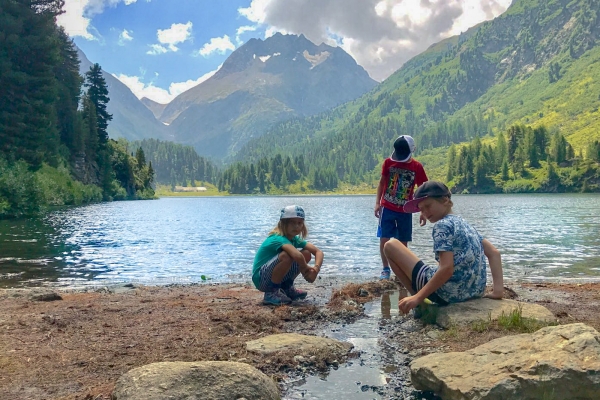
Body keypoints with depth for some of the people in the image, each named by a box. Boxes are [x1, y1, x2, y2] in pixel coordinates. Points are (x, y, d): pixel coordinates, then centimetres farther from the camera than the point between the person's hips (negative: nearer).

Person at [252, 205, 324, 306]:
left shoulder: (295, 239, 2)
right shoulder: (278, 239, -23)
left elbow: (318, 252, -4)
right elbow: (297, 255, -41)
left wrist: (316, 268, -23)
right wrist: (306, 269, -22)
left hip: (277, 278, 8)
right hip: (260, 279, -8)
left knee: (306, 254, -1)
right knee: (286, 255, -33)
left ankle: (286, 287, 10)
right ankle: (271, 293, -15)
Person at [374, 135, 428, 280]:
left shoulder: (417, 167, -4)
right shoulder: (388, 162, -3)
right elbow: (382, 183, 6)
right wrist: (377, 203, -2)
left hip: (405, 210, 0)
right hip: (387, 208, 0)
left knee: (403, 242, 5)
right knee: (384, 239, -5)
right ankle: (385, 269, 6)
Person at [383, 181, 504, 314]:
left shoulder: (442, 225, -13)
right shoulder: (464, 223, 13)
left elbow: (447, 269, -24)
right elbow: (494, 253, 11)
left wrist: (418, 298, -20)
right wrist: (498, 290, 5)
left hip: (447, 293, -10)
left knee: (391, 246, 1)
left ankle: (421, 303, 4)